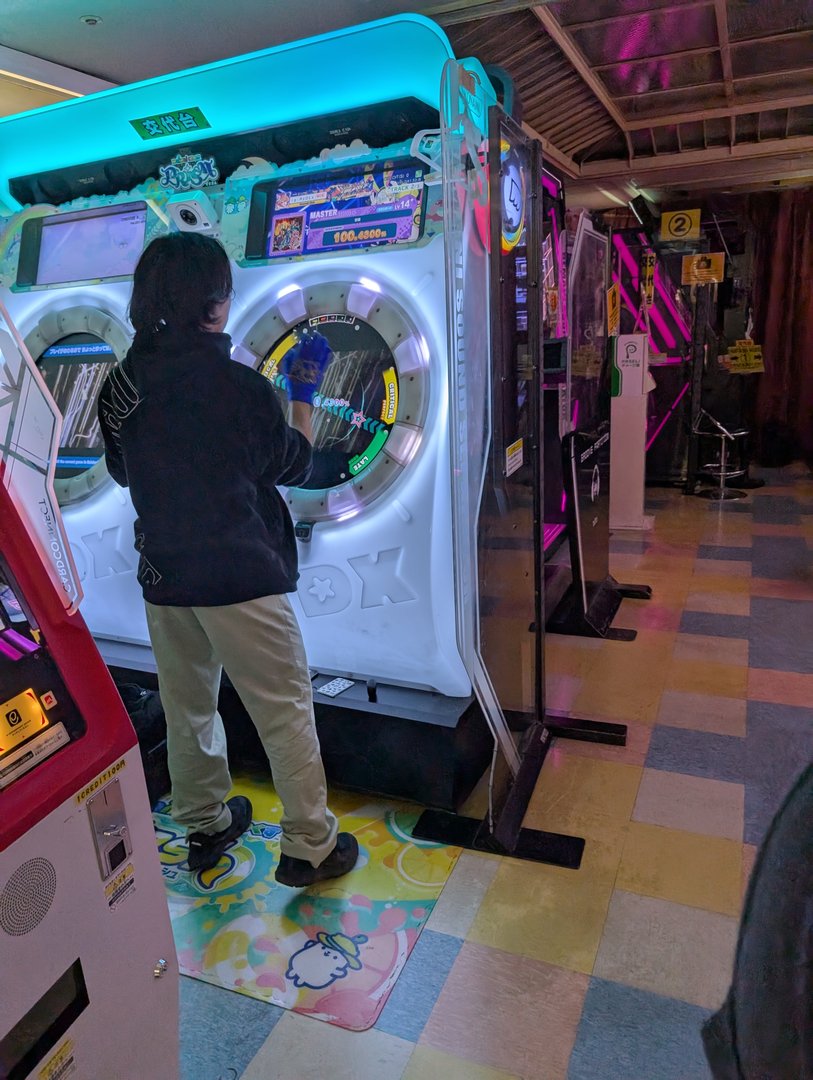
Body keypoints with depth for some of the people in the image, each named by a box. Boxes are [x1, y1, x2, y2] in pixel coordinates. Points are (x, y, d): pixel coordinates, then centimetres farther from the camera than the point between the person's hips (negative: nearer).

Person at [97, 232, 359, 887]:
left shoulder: (121, 384, 1)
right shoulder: (241, 385, -15)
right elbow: (294, 466, 0)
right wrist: (304, 395, 12)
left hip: (163, 576, 6)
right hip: (240, 577, -6)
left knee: (187, 710, 19)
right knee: (285, 711, 6)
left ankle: (204, 827, 36)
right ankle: (311, 846, 17)